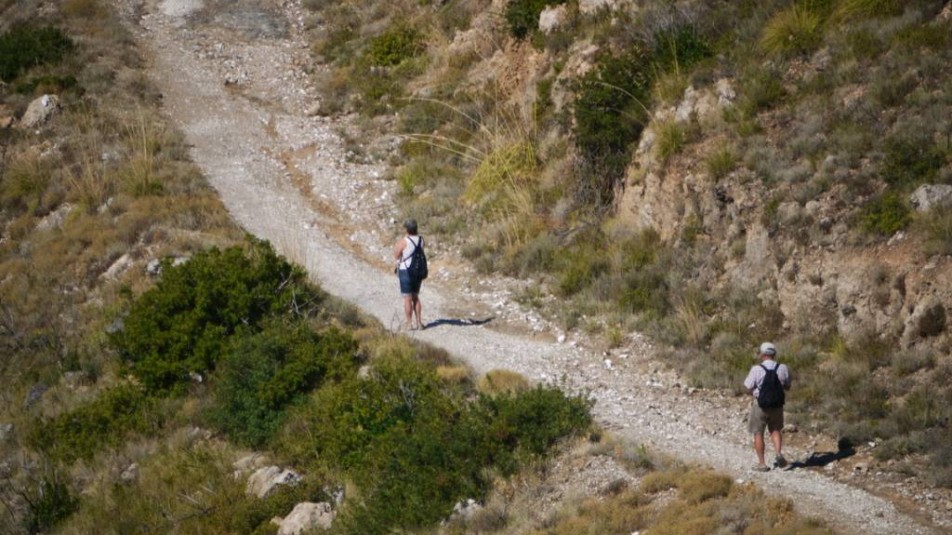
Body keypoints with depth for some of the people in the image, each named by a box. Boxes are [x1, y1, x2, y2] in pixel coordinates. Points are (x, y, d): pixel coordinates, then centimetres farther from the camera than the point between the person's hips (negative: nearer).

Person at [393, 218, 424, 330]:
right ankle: (419, 322, 16)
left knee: (407, 298, 2)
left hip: (406, 272, -6)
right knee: (415, 297, 17)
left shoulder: (403, 241, -17)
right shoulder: (421, 239, -1)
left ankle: (410, 324, 4)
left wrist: (397, 244, 4)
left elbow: (396, 256, -7)